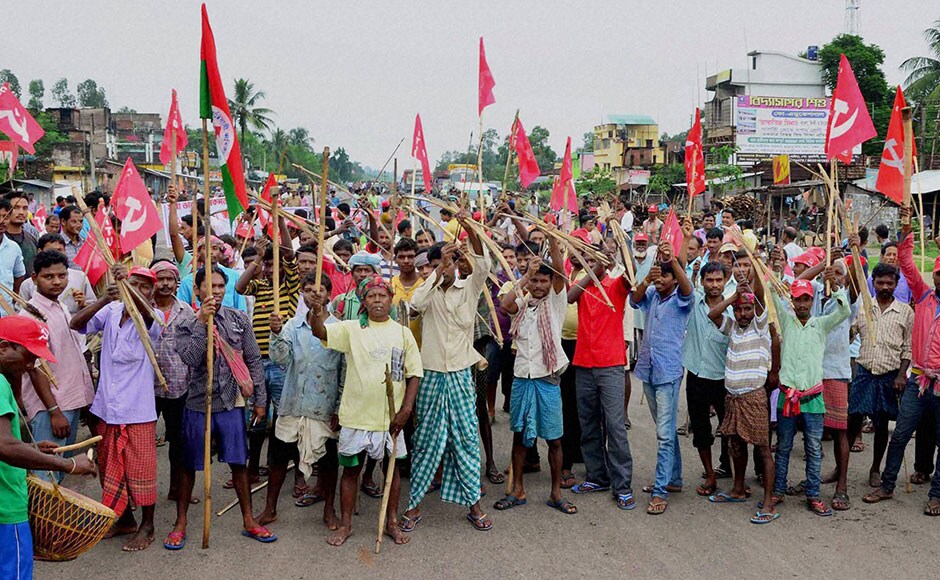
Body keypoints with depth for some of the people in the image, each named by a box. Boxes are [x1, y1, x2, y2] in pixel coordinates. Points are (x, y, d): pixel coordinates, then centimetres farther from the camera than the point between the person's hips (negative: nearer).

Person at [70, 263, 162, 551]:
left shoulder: (152, 318, -8)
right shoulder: (110, 311, 2)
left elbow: (149, 316, -32)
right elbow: (76, 323, -12)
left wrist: (128, 286, -48)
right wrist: (104, 299, -28)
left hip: (137, 410, -4)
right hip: (107, 407, 5)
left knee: (140, 468, 3)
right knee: (110, 468, 16)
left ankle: (147, 526, 18)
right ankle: (125, 519, 33)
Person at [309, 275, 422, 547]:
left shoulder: (402, 333, 2)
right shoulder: (351, 329, -2)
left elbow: (414, 373, 2)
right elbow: (321, 332, -18)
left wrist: (406, 409, -7)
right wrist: (316, 314, -40)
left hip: (391, 417, 1)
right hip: (356, 415, -1)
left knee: (393, 468, 12)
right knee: (351, 468, 10)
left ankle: (392, 522, 28)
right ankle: (345, 525, 23)